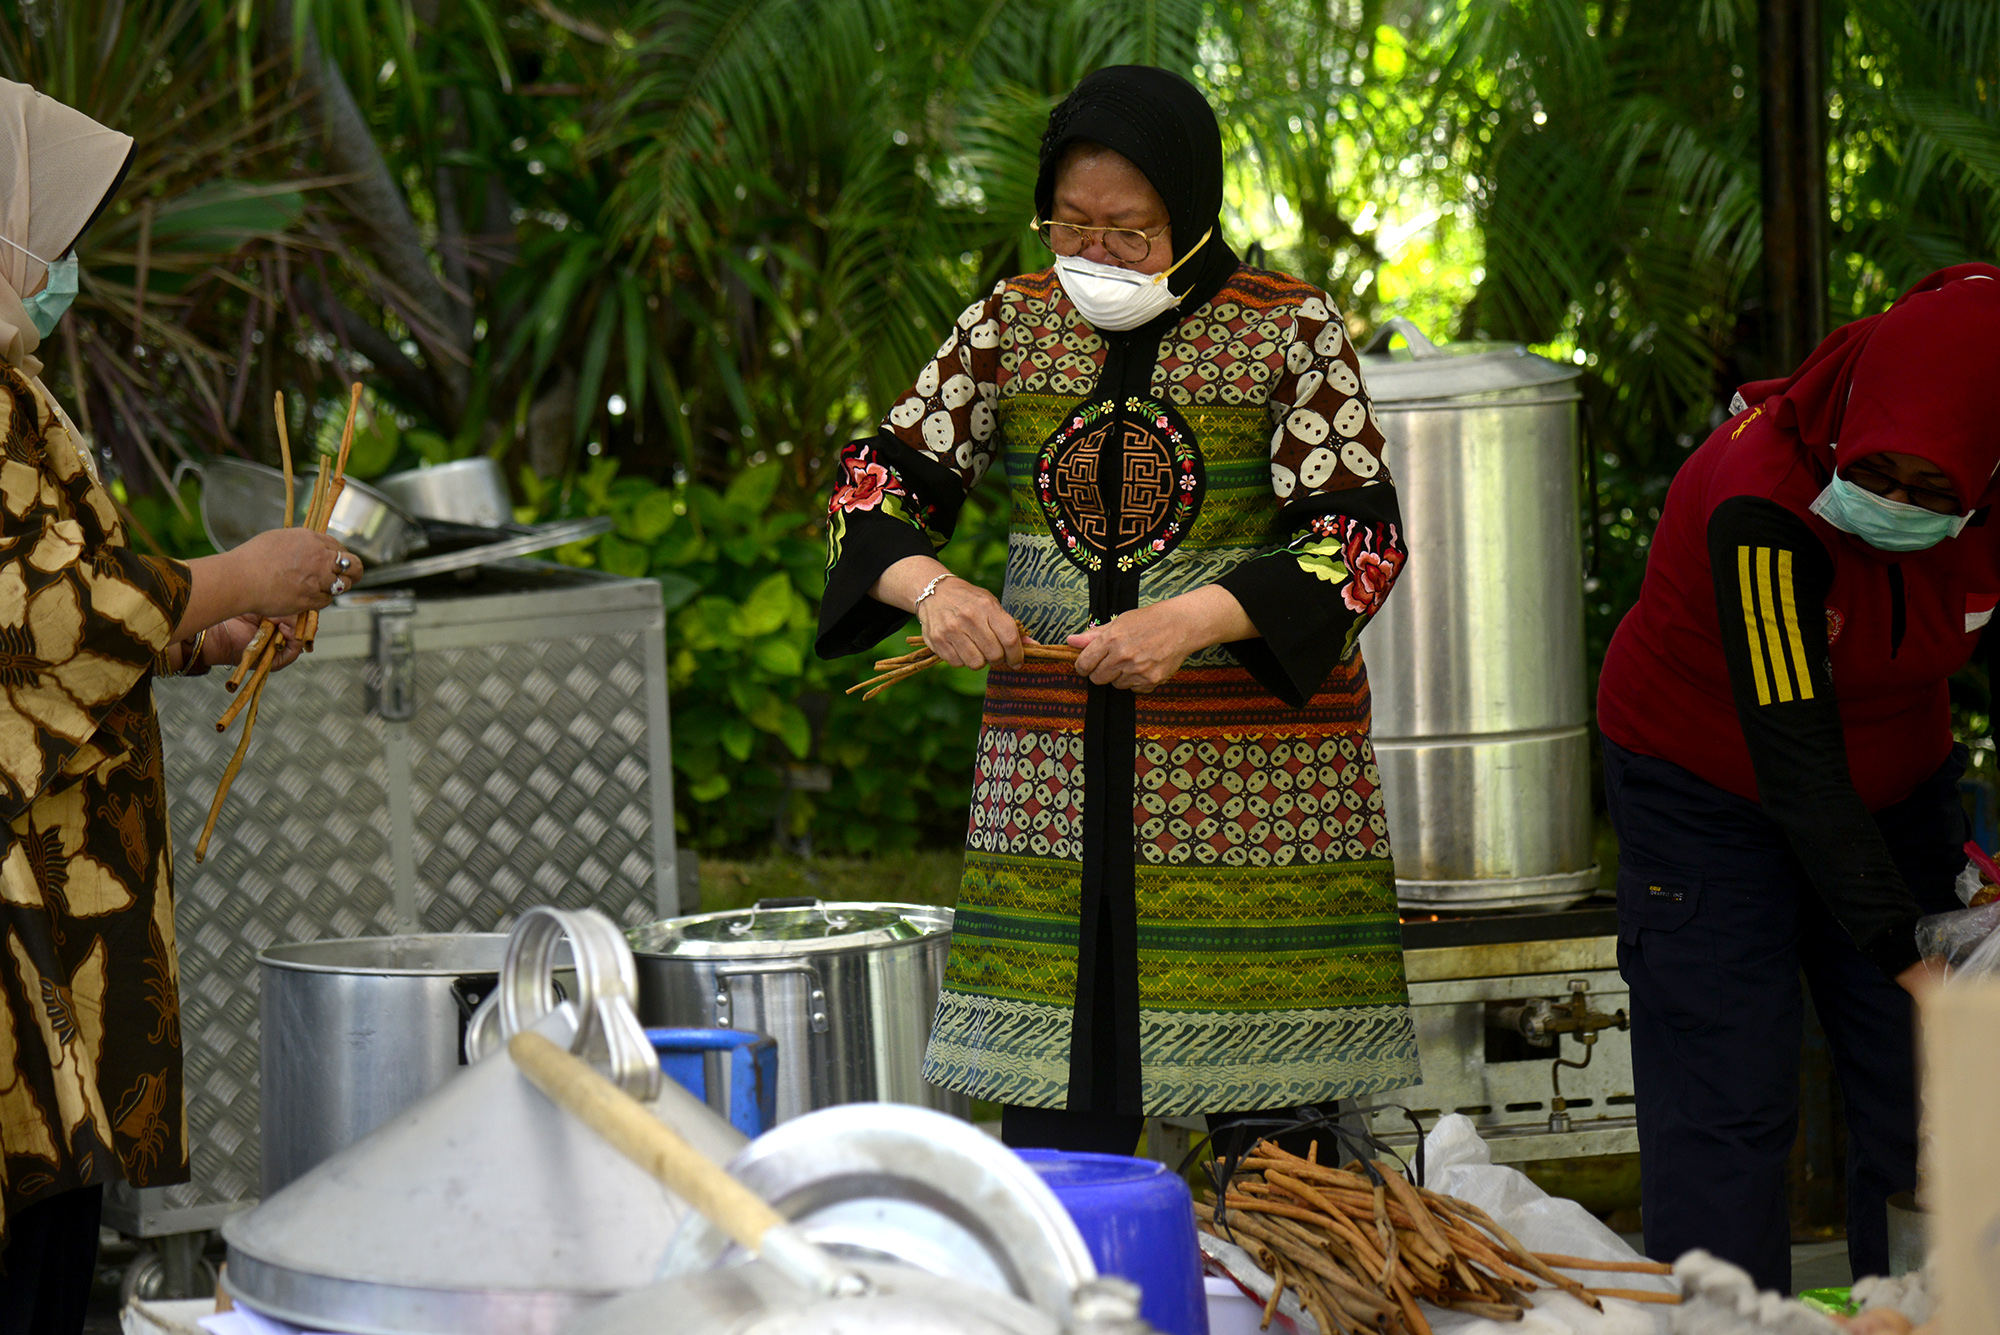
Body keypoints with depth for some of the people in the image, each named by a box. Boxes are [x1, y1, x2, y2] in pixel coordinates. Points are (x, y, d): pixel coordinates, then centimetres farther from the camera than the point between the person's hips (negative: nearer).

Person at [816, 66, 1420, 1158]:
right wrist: (931, 588, -15)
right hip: (1055, 768, 3)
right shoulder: (1010, 326, 7)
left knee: (1268, 1100, -4)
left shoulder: (1289, 332, -2)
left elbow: (1362, 542, -8)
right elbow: (876, 487, 8)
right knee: (1053, 1102, 1)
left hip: (1251, 763, -3)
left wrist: (1192, 622, -22)